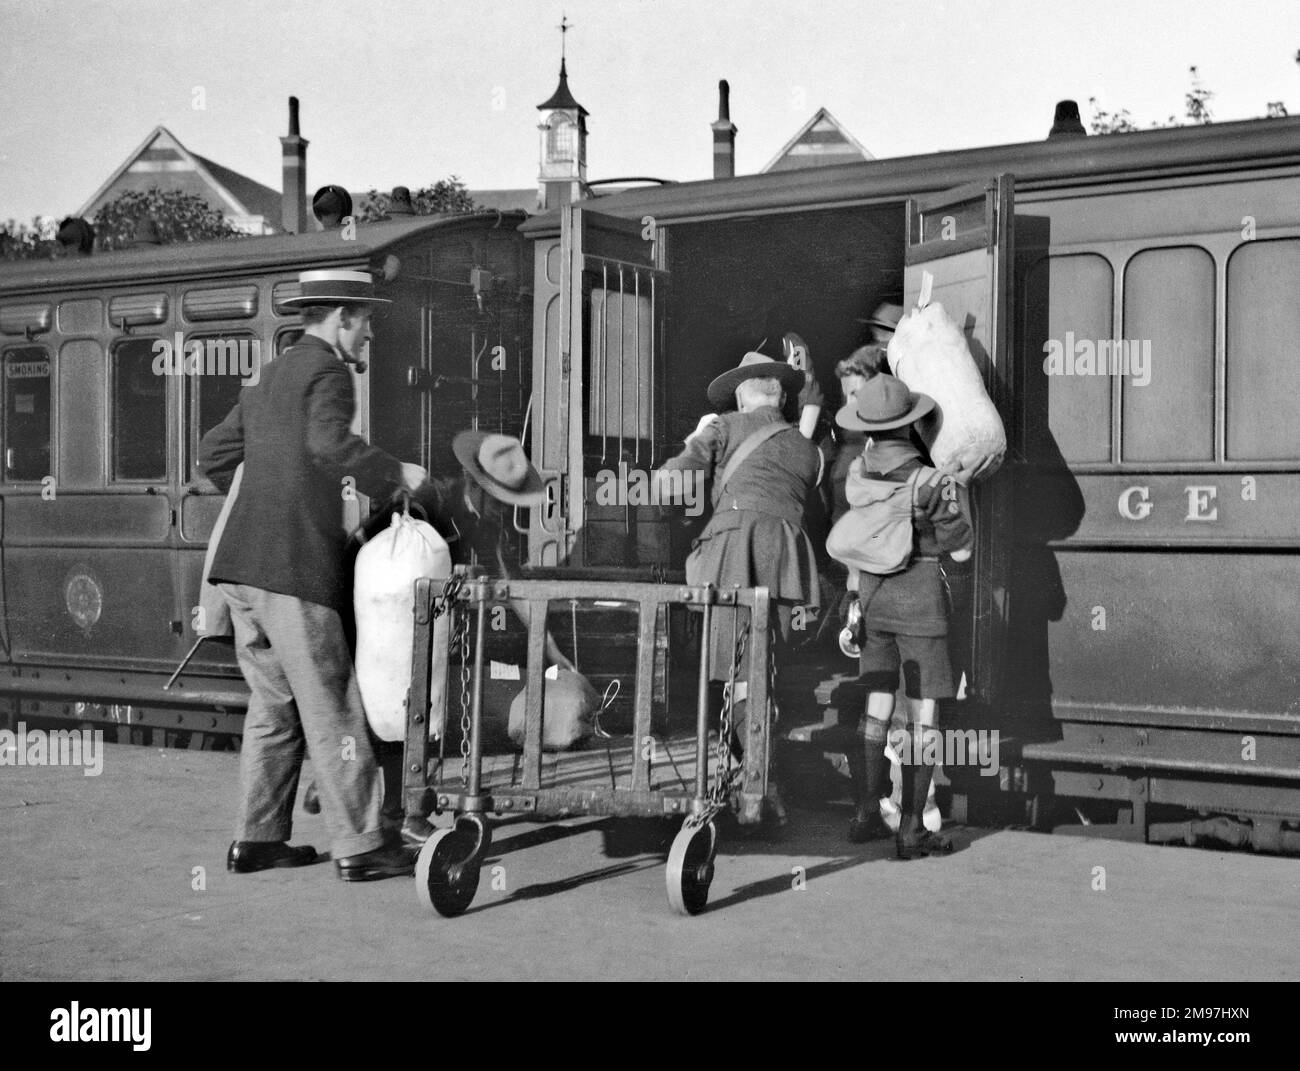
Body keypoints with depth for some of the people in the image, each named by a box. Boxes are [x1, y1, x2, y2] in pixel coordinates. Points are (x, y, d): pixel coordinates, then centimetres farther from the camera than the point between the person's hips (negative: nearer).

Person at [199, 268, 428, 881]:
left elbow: (214, 453, 28)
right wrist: (393, 473, -14)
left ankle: (257, 839, 17)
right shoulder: (327, 372, -5)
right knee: (330, 708, -4)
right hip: (294, 567, -9)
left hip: (243, 564, 9)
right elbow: (329, 444, -25)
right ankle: (359, 847, 0)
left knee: (274, 704, 15)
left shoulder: (272, 379, 23)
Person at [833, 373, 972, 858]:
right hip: (919, 598, -5)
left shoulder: (857, 473, -4)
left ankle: (866, 815, 18)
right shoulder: (932, 483, -18)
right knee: (923, 717, 2)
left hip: (869, 595, 5)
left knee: (876, 708, 15)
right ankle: (912, 830, 3)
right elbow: (960, 549, -7)